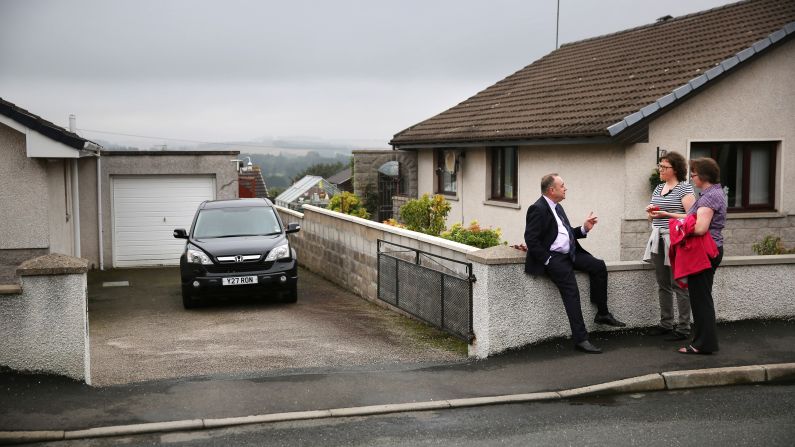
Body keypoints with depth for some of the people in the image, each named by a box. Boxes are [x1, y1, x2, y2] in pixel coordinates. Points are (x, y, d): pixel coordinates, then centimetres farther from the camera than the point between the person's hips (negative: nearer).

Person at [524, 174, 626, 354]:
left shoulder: (557, 207, 17)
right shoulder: (537, 209, -12)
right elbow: (531, 240, -17)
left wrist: (584, 229, 6)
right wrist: (547, 260, -17)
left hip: (569, 253, 9)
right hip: (553, 257, -9)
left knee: (599, 265, -6)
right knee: (571, 291, -22)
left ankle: (602, 314, 4)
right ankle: (581, 339, -22)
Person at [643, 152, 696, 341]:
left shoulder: (685, 189, -7)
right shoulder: (658, 189, 15)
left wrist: (665, 214, -19)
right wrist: (651, 212, 1)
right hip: (658, 240, 7)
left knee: (679, 286, -4)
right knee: (663, 285, 12)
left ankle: (683, 328, 2)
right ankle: (666, 324, 21)